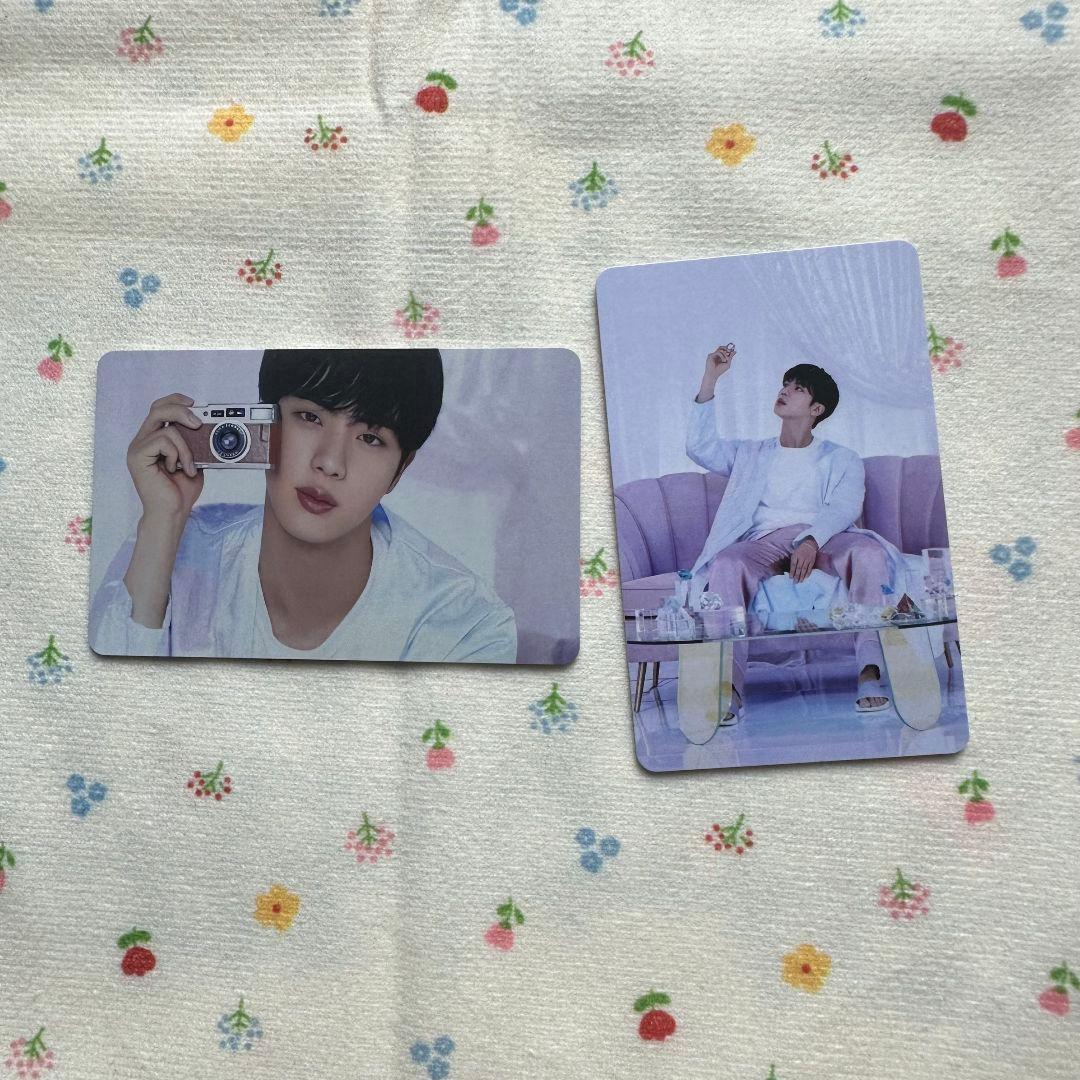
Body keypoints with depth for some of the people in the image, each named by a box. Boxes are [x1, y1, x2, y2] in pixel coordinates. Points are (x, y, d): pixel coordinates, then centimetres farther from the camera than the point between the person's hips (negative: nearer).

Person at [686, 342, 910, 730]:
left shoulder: (842, 459, 19)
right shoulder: (752, 454, 26)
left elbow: (844, 507, -1)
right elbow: (700, 447, 9)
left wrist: (811, 540, -23)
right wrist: (710, 380, 6)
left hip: (825, 538, 0)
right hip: (765, 540, 1)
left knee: (869, 550, -34)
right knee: (726, 563, -35)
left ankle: (870, 672, -36)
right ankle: (729, 688, -44)